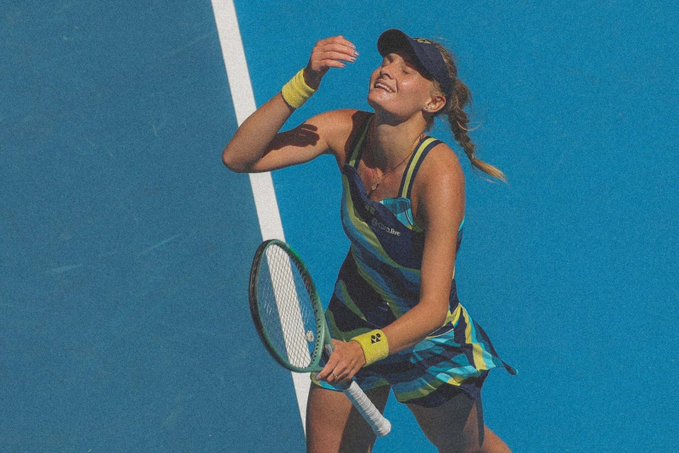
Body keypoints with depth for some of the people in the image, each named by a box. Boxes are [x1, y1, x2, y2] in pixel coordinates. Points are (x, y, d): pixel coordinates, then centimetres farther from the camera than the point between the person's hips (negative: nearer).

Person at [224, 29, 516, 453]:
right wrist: (305, 83, -37)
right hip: (352, 330, 4)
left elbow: (433, 309, -35)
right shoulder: (347, 131, -19)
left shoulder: (439, 172, -33)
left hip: (428, 339, -3)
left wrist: (366, 349, -52)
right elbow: (239, 157, -27)